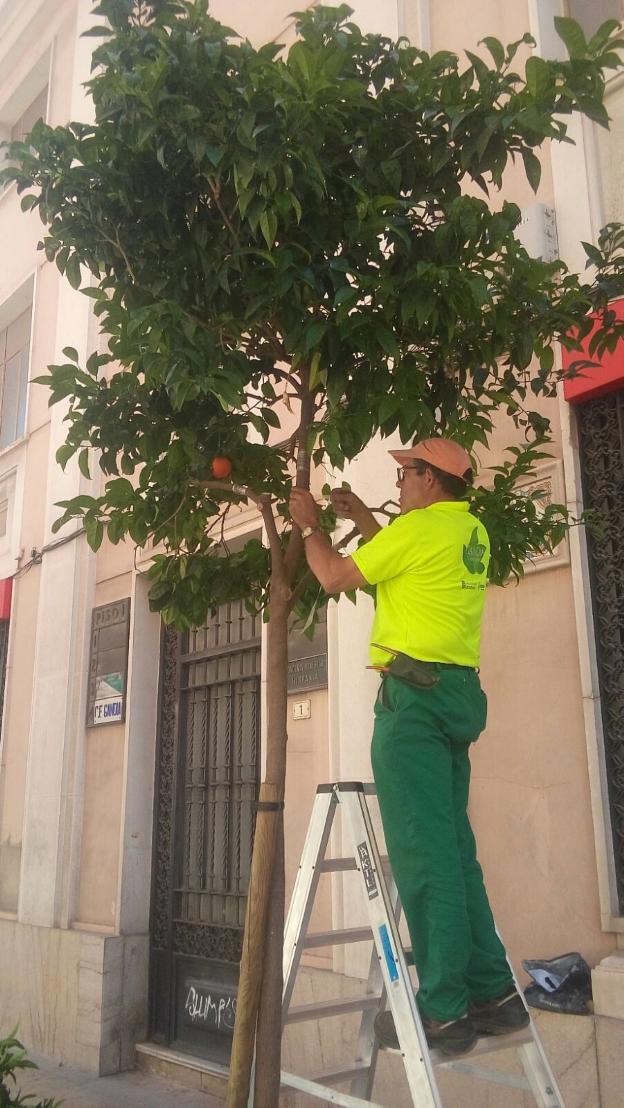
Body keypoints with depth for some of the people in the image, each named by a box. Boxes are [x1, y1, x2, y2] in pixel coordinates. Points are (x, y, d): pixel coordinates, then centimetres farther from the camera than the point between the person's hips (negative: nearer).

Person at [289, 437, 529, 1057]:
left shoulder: (419, 525, -8)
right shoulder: (473, 531, 16)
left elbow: (335, 578, 0)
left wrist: (310, 525, 15)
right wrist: (362, 519, 34)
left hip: (414, 690, -9)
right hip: (459, 692, 9)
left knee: (422, 851, -7)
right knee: (453, 847, 12)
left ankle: (444, 1010, -3)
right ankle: (493, 993, 17)